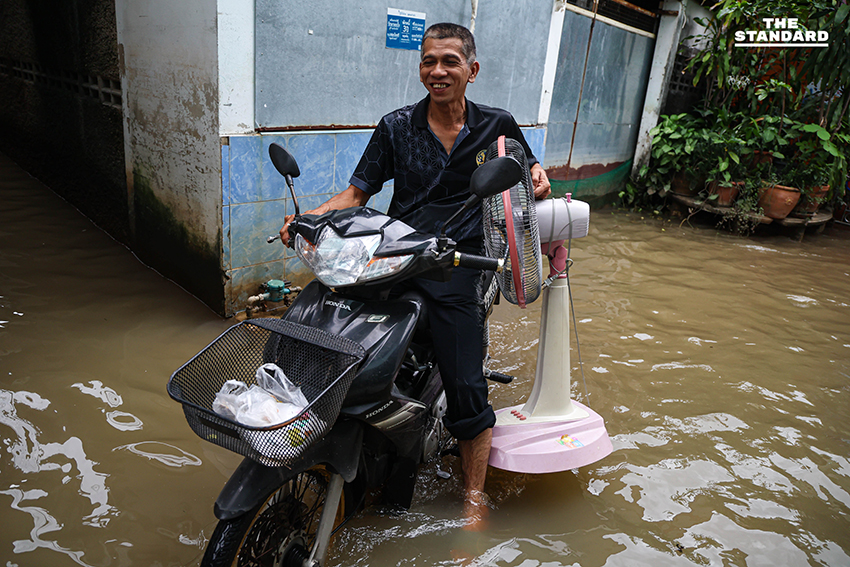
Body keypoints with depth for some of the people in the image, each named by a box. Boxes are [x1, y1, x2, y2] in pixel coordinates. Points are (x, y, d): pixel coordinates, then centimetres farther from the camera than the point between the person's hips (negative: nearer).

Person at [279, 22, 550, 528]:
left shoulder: (497, 125, 10)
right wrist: (310, 216, -8)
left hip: (458, 263, -1)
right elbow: (359, 191, 8)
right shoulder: (396, 127, 9)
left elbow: (529, 167, 25)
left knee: (466, 387, -8)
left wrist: (537, 176, 1)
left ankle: (474, 496, 12)